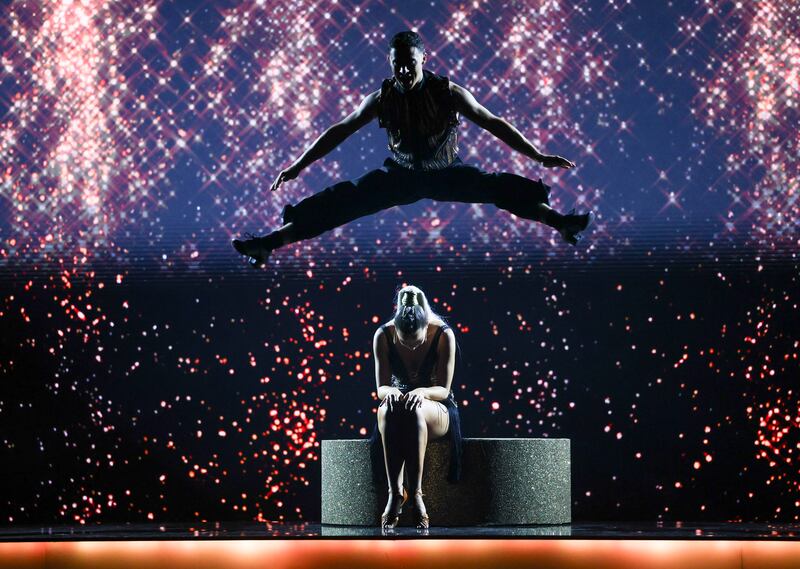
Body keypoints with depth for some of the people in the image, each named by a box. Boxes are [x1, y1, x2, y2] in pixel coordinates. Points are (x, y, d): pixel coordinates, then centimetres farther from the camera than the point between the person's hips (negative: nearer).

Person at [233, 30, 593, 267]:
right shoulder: (383, 98, -12)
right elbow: (340, 131, -4)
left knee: (500, 188, -28)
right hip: (401, 175, 1)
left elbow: (493, 124, -14)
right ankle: (269, 242, -24)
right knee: (340, 202, -18)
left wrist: (539, 157, -19)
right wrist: (298, 166, -6)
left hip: (446, 173, -1)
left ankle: (561, 223, -37)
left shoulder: (448, 92, -17)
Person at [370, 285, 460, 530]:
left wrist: (422, 392, -35)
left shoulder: (443, 335, -15)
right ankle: (395, 492, -40)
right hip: (397, 405, 1)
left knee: (415, 411, -39)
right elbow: (381, 388, -8)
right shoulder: (383, 335, -11)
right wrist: (390, 392, -33)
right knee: (388, 410, -38)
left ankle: (415, 493, -38)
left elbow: (443, 389, -13)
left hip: (437, 411, -1)